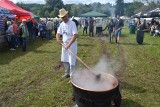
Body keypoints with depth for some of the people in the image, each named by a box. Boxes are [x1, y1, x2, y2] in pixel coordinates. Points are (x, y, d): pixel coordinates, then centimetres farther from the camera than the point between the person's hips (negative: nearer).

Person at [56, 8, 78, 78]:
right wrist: (58, 39, -15)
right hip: (64, 44, 7)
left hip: (72, 44, -7)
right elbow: (58, 33, 9)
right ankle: (67, 73, 35)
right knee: (65, 60, 17)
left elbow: (75, 35, -23)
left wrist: (69, 45, -28)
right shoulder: (61, 24, 5)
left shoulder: (72, 23, -16)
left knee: (72, 61, -3)